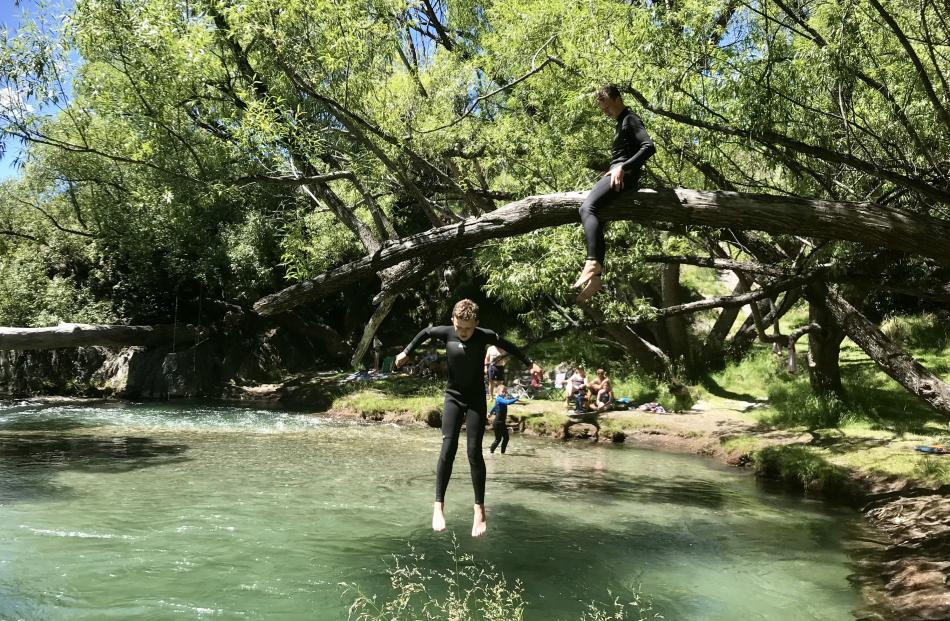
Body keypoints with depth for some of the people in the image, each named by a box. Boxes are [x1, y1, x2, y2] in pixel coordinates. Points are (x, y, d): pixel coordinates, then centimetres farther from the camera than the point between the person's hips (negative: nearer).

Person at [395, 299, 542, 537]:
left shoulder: (485, 336, -12)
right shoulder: (446, 333, -9)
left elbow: (508, 346, 6)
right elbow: (424, 333, 12)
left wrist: (530, 364, 15)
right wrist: (406, 352, 16)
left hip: (476, 399, -1)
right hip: (453, 397, 1)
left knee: (474, 452, -6)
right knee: (448, 448, -12)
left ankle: (479, 509, 0)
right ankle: (439, 506, -9)